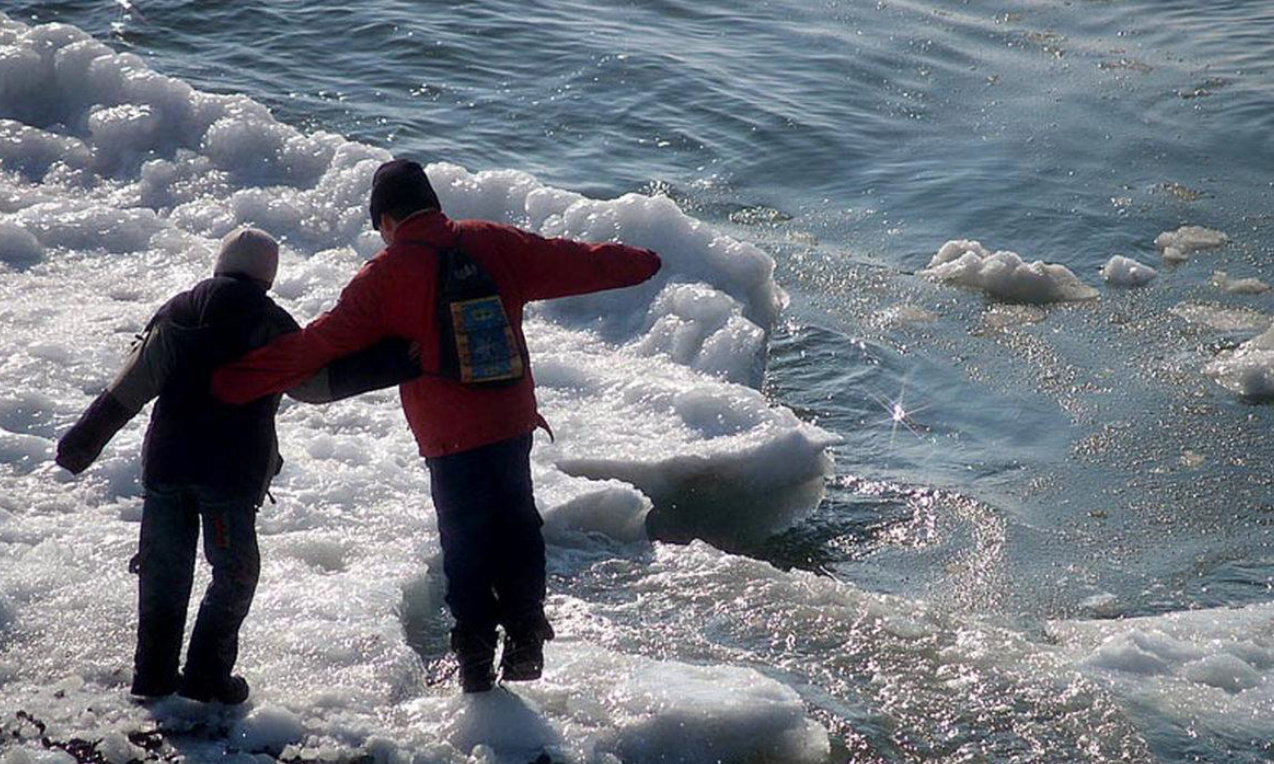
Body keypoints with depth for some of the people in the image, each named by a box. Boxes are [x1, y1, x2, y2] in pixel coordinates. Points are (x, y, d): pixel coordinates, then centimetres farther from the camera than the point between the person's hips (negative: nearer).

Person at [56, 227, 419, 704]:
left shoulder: (177, 313, 7)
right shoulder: (268, 324, -4)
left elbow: (135, 382, 0)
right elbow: (316, 381, -11)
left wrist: (87, 437, 3)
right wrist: (398, 361, -12)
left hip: (165, 464, 4)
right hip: (231, 473, -4)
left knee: (164, 569, 13)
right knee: (235, 572, 9)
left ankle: (153, 674, 15)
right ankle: (206, 676, 4)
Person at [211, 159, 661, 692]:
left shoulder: (387, 274, -9)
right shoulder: (495, 244, 1)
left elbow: (320, 344, -10)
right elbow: (577, 263, 11)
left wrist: (233, 383, -5)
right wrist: (639, 263, 30)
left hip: (450, 436, -3)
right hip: (515, 421, 4)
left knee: (465, 545, 8)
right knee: (516, 523, 19)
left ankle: (477, 658, 13)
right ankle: (525, 634, 18)